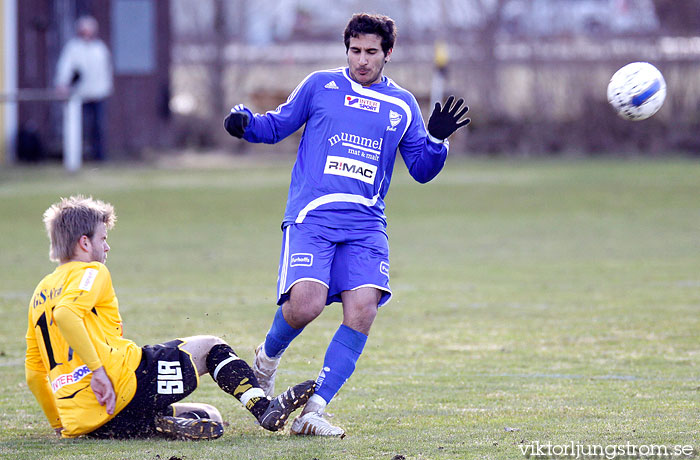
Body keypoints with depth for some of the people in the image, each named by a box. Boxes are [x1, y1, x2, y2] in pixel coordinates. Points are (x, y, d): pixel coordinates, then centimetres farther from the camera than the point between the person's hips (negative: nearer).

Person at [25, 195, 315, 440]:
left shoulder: (41, 292, 24)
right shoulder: (91, 273, 1)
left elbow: (34, 374, 24)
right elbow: (64, 313, -22)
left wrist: (59, 425, 30)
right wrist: (98, 369, -23)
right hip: (124, 384, -7)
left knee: (210, 421, 19)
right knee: (210, 347, 13)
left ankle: (159, 425, -12)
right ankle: (264, 408, -7)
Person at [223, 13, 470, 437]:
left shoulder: (402, 106, 15)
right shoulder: (321, 86, 10)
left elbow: (422, 170, 18)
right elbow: (278, 126, 17)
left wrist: (437, 139, -1)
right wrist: (245, 122, -4)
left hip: (366, 226, 3)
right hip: (312, 216, -2)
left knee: (362, 310, -18)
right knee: (305, 304, -23)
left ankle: (313, 411, -12)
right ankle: (268, 356, 13)